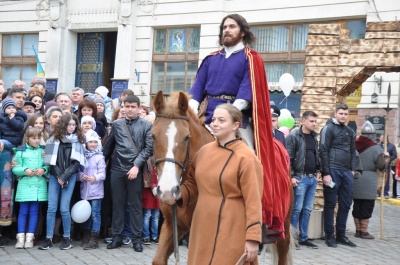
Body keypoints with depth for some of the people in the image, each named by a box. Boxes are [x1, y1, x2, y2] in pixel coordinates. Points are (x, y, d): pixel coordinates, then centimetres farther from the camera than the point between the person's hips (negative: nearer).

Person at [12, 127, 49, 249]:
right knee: (23, 211, 3)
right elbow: (15, 168, -1)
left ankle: (29, 237, 11)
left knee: (34, 211, 5)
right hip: (25, 184, -1)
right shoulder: (21, 151, 1)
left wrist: (44, 170, -14)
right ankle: (20, 238, 7)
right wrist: (25, 170, -18)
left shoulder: (44, 151, 6)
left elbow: (49, 165, 6)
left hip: (39, 185, 1)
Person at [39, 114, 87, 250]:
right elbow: (51, 160, 0)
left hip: (70, 177, -1)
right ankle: (48, 239, 3)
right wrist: (58, 176, -8)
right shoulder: (54, 139, 4)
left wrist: (64, 177, -9)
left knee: (64, 208, -6)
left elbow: (77, 162, -2)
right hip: (55, 176, 1)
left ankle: (67, 238, 7)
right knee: (51, 208, -2)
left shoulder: (78, 141, 4)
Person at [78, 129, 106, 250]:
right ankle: (86, 236, 27)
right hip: (85, 190, 5)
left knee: (95, 214, -3)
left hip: (96, 191, -5)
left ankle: (94, 238, 2)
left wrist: (95, 178, -27)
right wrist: (81, 176, -14)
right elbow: (78, 171, 8)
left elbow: (102, 173, -9)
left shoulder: (99, 157, -5)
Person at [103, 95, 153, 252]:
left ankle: (137, 238, 11)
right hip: (117, 169, 2)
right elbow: (108, 146, 15)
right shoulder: (116, 124, 10)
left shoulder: (146, 126, 1)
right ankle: (117, 237, 17)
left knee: (135, 205, 4)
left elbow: (148, 148, -4)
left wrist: (136, 165, -12)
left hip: (135, 170, -2)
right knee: (117, 204, 8)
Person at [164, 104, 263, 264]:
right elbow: (193, 183, 16)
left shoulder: (245, 157, -13)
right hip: (202, 227, 6)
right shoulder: (204, 151, 5)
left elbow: (253, 201, -14)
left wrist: (253, 238, -17)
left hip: (231, 232, -6)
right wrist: (178, 195, -4)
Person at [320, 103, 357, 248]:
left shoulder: (350, 132, 17)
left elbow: (353, 152, 20)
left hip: (347, 172, 6)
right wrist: (326, 173, -13)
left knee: (346, 204, 9)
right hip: (333, 171, -6)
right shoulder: (328, 129, -3)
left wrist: (353, 170, 7)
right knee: (330, 204, 1)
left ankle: (341, 235, 20)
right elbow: (323, 152, -9)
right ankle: (329, 236, 10)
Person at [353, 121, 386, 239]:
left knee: (357, 205, 13)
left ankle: (358, 230, 20)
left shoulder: (354, 145, 3)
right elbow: (381, 166, -14)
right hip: (368, 182, -5)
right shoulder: (375, 148, -12)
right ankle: (364, 231, 6)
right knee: (367, 206, 3)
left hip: (354, 179, 5)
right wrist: (384, 158, 5)